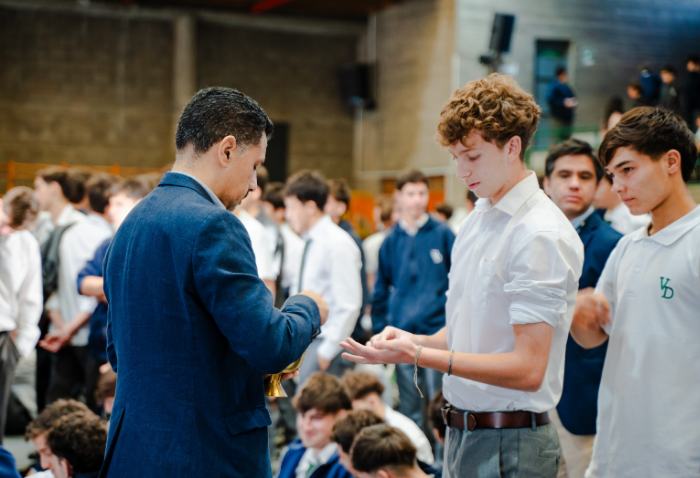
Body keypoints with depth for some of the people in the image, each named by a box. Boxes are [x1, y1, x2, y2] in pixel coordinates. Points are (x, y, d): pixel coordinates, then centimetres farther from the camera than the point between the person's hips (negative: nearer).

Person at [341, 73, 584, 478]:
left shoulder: (541, 235, -16)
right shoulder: (477, 221, 12)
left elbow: (528, 369, -21)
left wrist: (420, 355, -22)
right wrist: (415, 340, 1)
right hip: (462, 433, 8)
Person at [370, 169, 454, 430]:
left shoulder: (443, 234, 0)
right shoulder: (391, 241, 9)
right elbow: (381, 290, 15)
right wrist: (380, 330, 10)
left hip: (438, 332, -3)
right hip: (402, 336, 3)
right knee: (409, 410, 9)